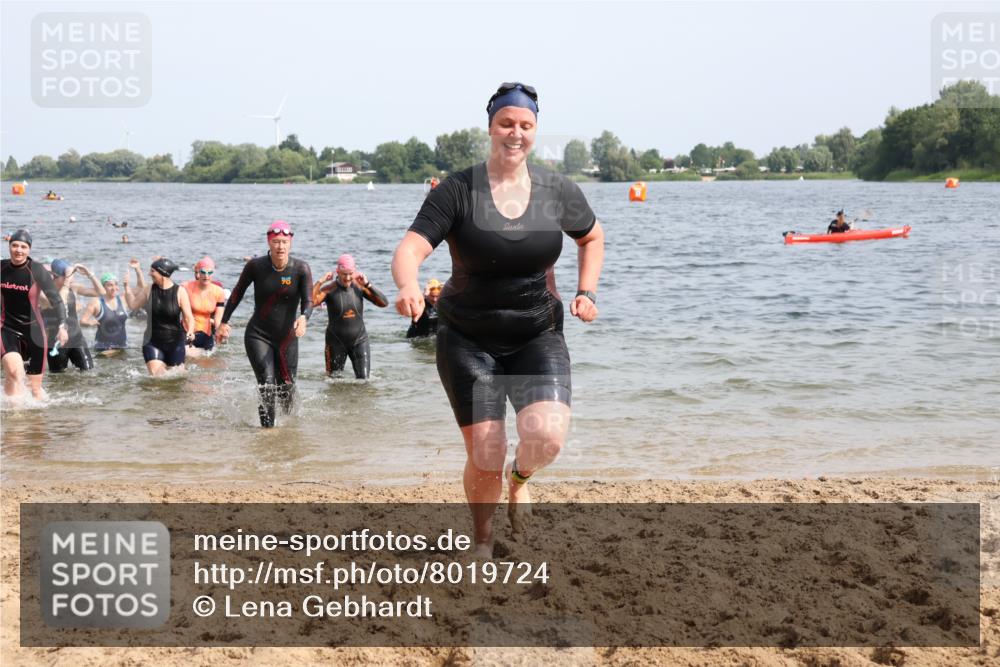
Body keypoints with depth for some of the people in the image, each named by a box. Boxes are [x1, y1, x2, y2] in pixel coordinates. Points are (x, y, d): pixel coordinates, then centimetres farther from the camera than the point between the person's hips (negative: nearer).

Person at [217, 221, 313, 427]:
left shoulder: (301, 269, -10)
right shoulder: (255, 266, -9)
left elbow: (308, 300, -17)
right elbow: (238, 293, 6)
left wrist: (304, 318, -40)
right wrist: (224, 322, 10)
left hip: (287, 338, 1)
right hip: (258, 335, -1)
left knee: (287, 388, 12)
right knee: (267, 385, -18)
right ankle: (267, 427, -7)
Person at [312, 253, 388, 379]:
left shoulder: (359, 285, -3)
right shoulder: (330, 288, -12)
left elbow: (384, 303, -7)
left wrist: (368, 285, -14)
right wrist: (320, 282, -28)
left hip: (359, 340, 2)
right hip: (336, 341, -2)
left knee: (364, 379, -2)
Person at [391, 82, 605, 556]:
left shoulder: (558, 191, -2)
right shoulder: (456, 191, -11)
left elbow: (592, 237, 18)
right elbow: (409, 250, -21)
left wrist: (586, 291, 3)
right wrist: (408, 286, -43)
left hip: (537, 336, 2)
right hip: (468, 340, -1)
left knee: (548, 435, -22)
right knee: (485, 458, -6)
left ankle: (519, 477, 18)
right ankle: (482, 542, 25)